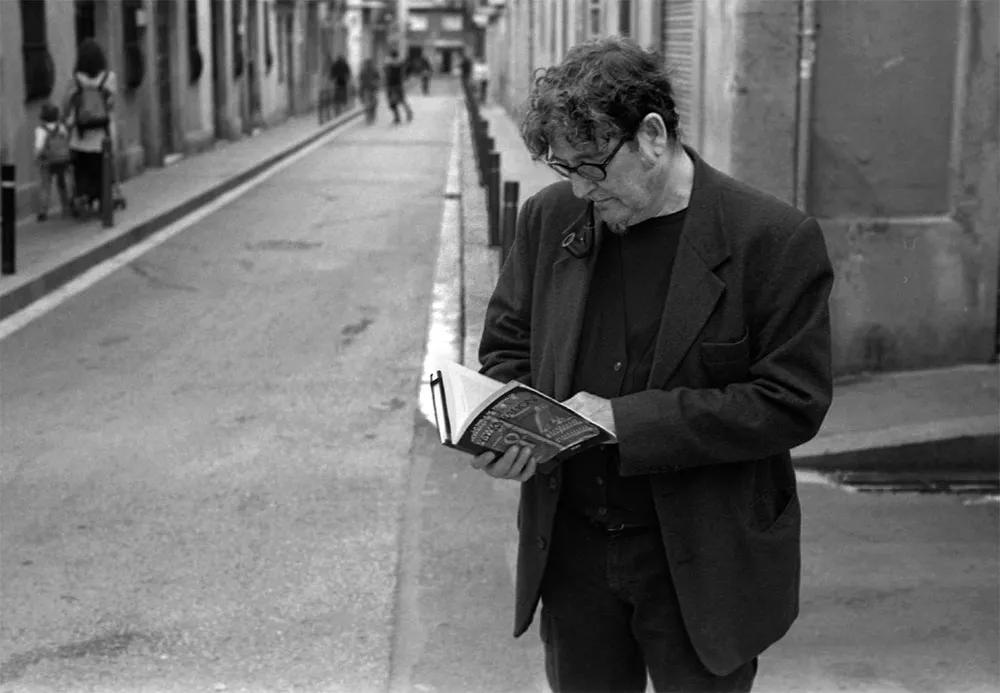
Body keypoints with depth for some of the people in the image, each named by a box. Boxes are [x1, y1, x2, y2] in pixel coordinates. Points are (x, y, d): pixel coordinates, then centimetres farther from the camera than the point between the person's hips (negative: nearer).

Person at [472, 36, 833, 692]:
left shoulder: (775, 239, -15)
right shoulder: (550, 217, 1)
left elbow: (792, 402, -15)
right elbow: (507, 344, 12)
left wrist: (628, 420, -20)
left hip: (702, 566, -4)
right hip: (571, 553, 4)